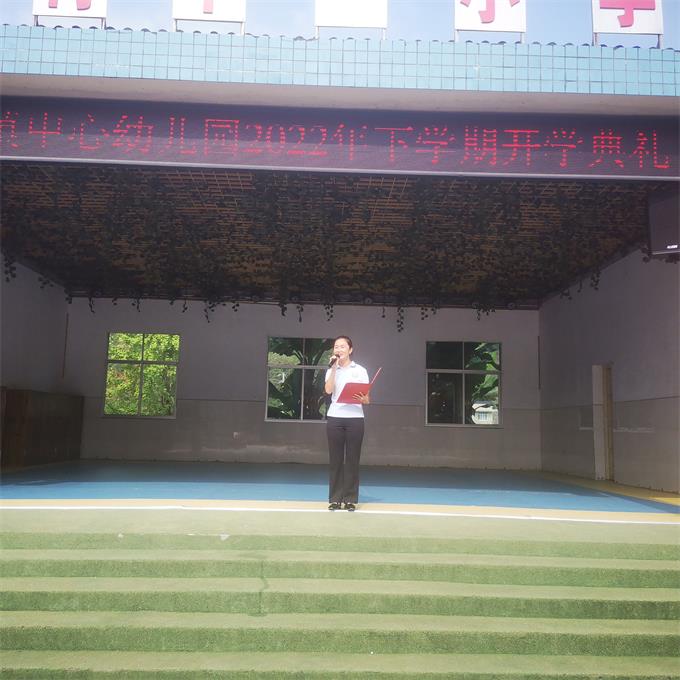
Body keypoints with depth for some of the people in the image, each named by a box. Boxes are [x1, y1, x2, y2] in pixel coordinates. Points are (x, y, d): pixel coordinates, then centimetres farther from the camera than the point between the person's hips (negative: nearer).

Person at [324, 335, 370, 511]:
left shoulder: (360, 370, 6)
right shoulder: (331, 371, 11)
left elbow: (366, 399, 5)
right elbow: (328, 390, -9)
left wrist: (363, 399, -18)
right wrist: (334, 368, -9)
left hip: (355, 419, -1)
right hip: (335, 418, 1)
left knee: (352, 459, 1)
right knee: (335, 459, 3)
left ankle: (351, 499, 8)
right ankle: (335, 499, 10)